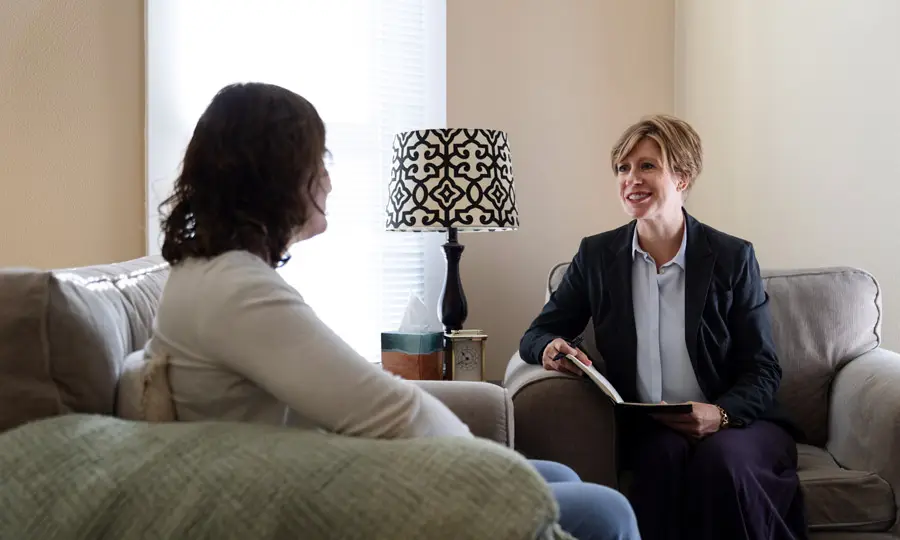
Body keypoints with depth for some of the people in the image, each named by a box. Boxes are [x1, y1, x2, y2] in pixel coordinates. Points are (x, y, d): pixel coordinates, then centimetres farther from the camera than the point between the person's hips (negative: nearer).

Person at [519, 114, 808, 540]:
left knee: (722, 459, -33)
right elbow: (538, 333, 12)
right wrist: (550, 348, -14)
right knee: (665, 453, -32)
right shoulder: (597, 255, 5)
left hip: (735, 422, -1)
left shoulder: (732, 258, -1)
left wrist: (722, 414, -21)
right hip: (646, 429, 1)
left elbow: (762, 369, 0)